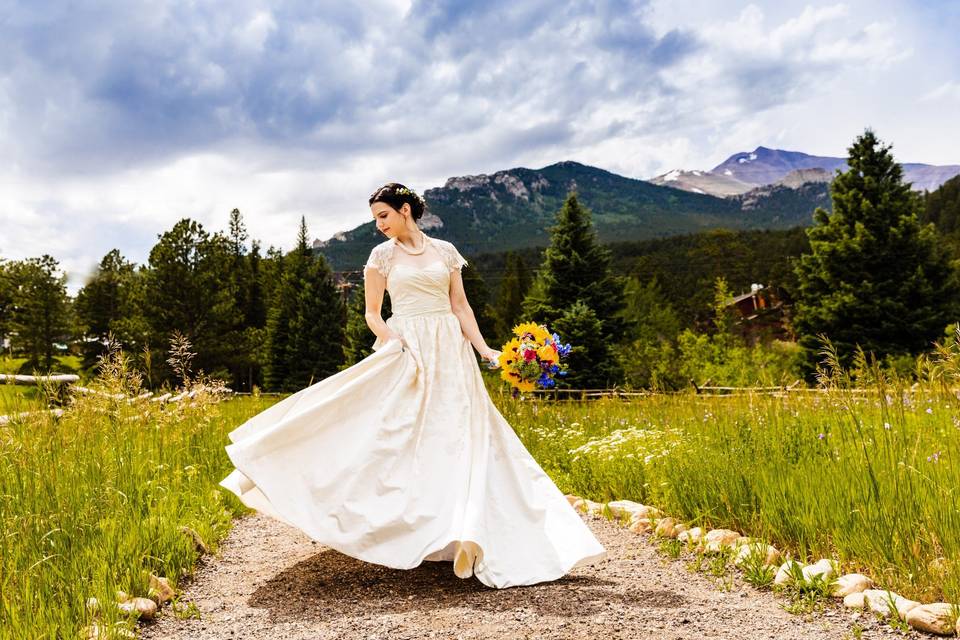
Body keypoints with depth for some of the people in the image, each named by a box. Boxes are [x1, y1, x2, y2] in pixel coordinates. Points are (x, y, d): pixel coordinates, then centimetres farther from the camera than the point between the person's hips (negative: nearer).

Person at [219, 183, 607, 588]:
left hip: (451, 352, 1)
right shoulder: (382, 255, 6)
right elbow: (372, 314, 5)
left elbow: (460, 306, 11)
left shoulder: (445, 251, 10)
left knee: (462, 437, -9)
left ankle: (467, 534, -15)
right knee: (403, 440, -5)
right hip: (406, 353, -1)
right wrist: (396, 344, -12)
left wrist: (481, 347, -1)